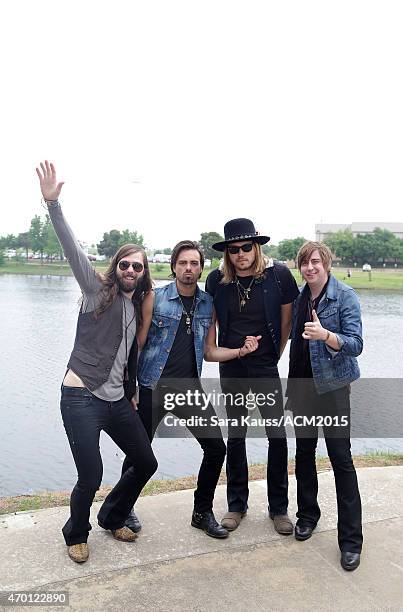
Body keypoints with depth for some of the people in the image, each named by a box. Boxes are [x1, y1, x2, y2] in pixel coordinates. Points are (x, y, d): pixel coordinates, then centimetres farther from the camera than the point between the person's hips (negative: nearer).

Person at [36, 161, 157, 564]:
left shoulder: (138, 306, 13)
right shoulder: (97, 291, -4)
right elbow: (73, 251, -19)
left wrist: (132, 393, 21)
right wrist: (53, 203, -30)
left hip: (117, 400, 7)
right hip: (81, 398, -7)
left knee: (146, 463, 12)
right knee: (90, 478, -4)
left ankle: (112, 518, 38)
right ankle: (76, 534, 28)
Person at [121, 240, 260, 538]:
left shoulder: (209, 304, 5)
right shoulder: (155, 298, -5)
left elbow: (208, 351, 10)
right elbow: (137, 343, -4)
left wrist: (241, 350, -4)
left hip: (190, 386, 3)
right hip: (153, 386, -3)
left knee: (216, 448, 0)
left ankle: (203, 513, 21)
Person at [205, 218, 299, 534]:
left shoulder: (278, 274, -10)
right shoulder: (217, 279, -6)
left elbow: (287, 319, 1)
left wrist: (275, 355, 6)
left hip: (266, 368, -1)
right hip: (232, 369, 2)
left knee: (277, 436, 0)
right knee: (236, 436, 12)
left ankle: (279, 508, 19)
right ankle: (237, 505, 27)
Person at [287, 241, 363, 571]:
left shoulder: (345, 296, -11)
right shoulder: (300, 296, 6)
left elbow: (355, 344, -18)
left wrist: (325, 335, -35)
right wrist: (291, 386, 16)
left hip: (332, 386, -5)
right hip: (303, 384, 6)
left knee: (341, 457, -3)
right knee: (304, 450, 14)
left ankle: (351, 539, 8)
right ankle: (307, 514, 34)